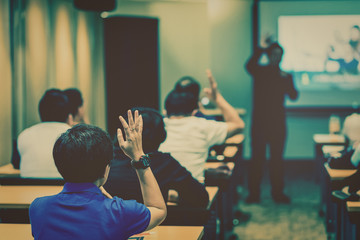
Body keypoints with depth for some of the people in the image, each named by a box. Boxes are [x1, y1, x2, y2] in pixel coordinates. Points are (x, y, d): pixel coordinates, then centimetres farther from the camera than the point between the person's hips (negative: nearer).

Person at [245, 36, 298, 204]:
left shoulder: (285, 76, 13)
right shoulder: (260, 71, 5)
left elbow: (293, 96, 1)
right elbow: (250, 66, -19)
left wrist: (286, 81, -14)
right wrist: (261, 49, -28)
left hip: (278, 122, 2)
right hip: (259, 121, -2)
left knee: (277, 157, 4)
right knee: (257, 157, -3)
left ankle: (277, 193, 13)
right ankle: (254, 193, 3)